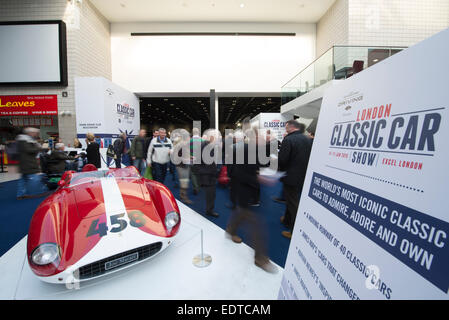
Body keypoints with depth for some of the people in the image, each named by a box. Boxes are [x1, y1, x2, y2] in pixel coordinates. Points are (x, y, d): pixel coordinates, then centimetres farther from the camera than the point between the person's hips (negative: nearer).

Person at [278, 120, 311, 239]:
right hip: (303, 176, 7)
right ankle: (287, 220, 42)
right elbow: (308, 157, 10)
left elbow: (282, 159, -22)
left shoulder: (288, 139, -20)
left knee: (293, 203, 4)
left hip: (291, 177, -7)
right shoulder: (306, 139, 3)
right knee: (293, 200, 23)